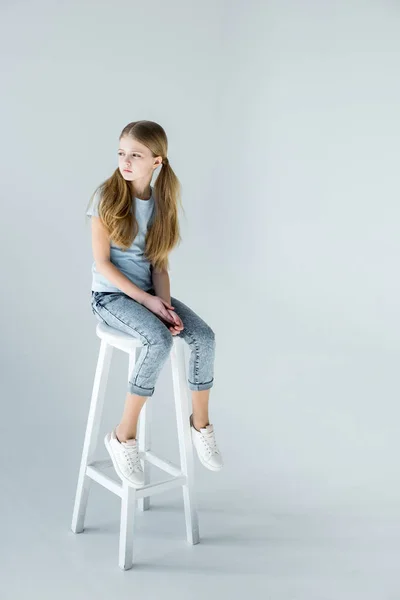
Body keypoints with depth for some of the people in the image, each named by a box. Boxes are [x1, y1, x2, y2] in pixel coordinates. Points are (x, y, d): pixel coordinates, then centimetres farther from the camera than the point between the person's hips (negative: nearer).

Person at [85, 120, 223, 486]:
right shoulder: (107, 197, -10)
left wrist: (165, 304, -15)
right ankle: (124, 436, -17)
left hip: (148, 293, 5)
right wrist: (146, 300, -19)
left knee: (204, 337, -17)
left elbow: (159, 265, 4)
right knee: (160, 341, -32)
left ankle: (200, 423, 4)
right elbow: (102, 262, -13)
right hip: (111, 294, -5)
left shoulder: (161, 203, 4)